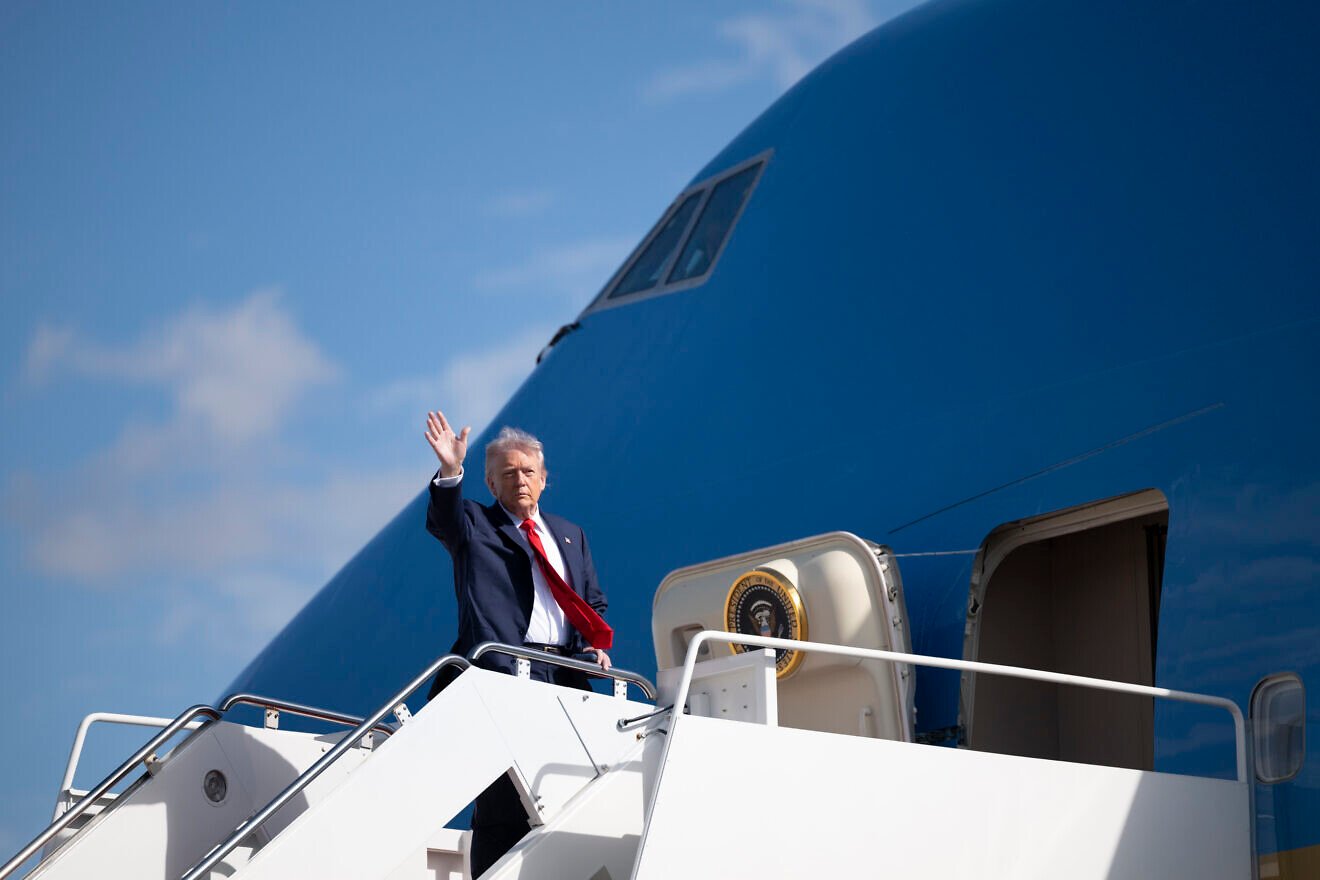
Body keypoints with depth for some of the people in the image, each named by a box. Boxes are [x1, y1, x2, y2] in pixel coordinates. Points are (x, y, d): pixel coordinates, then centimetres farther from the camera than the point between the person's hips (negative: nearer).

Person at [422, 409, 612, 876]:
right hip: (505, 672, -5)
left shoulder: (570, 535, 24)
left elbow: (594, 601, 25)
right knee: (503, 801, -11)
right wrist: (450, 472, -32)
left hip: (566, 675, 5)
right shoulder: (476, 525, 9)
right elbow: (443, 522, -13)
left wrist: (596, 644, 5)